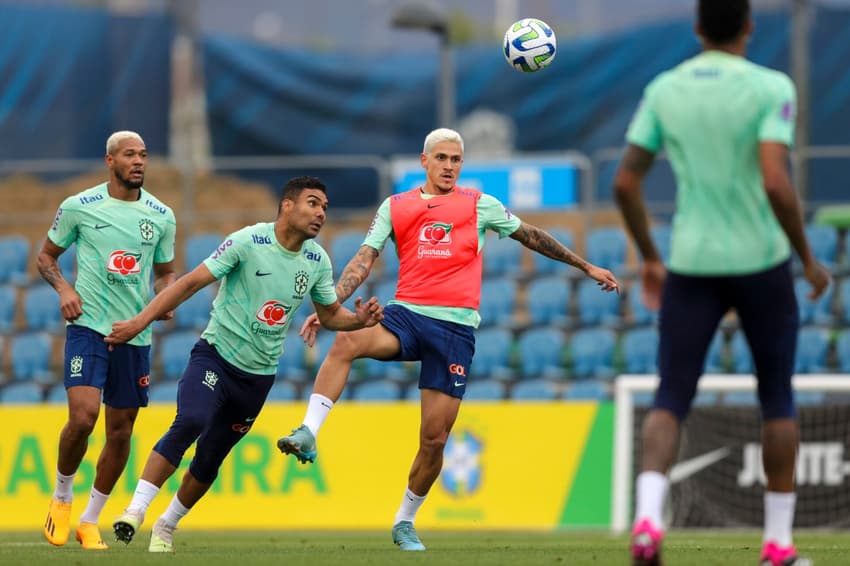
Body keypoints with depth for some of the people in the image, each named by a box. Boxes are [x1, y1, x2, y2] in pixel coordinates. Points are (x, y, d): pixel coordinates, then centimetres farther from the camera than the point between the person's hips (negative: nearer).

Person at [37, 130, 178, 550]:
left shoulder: (161, 216, 6)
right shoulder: (78, 207, -2)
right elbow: (46, 255, 10)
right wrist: (63, 288, -9)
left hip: (136, 334, 4)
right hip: (88, 326, -3)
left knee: (121, 431, 5)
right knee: (83, 416, -20)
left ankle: (90, 520, 21)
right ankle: (62, 497, 6)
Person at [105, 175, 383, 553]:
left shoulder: (317, 260, 3)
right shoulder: (248, 242, -13)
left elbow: (330, 314, 17)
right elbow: (192, 282, -12)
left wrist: (360, 319, -6)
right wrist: (139, 322, -17)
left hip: (257, 376, 5)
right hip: (215, 356, -5)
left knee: (210, 460, 9)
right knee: (190, 422, -30)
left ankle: (166, 526, 31)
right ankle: (136, 510, -27)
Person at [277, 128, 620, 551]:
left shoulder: (479, 206, 11)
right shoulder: (394, 207, 11)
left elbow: (530, 236, 21)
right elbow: (364, 260, 5)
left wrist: (586, 267, 27)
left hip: (456, 326, 0)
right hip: (406, 315, 0)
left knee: (435, 438, -2)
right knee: (346, 343, -34)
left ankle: (405, 522, 18)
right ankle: (308, 435, -37)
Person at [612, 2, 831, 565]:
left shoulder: (664, 90, 3)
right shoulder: (770, 89, -10)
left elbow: (626, 183, 3)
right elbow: (775, 183, -21)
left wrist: (650, 258, 17)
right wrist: (809, 259, -7)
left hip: (691, 265, 2)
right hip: (760, 264, -2)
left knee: (671, 401, 2)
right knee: (778, 399, 14)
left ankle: (648, 517, -25)